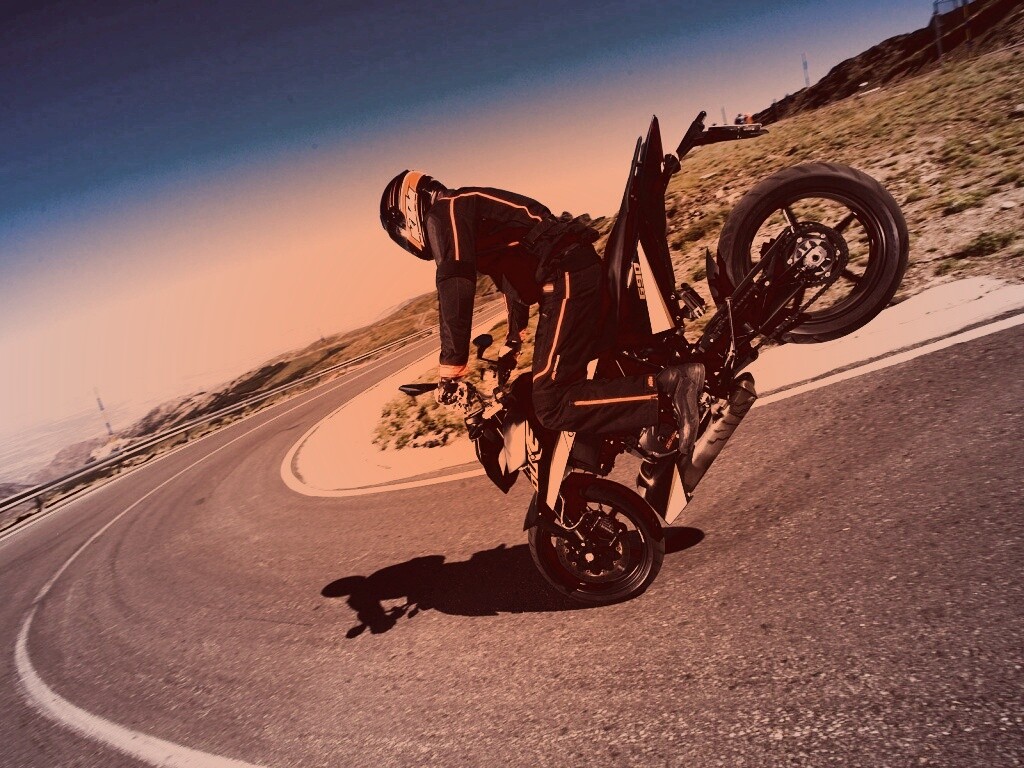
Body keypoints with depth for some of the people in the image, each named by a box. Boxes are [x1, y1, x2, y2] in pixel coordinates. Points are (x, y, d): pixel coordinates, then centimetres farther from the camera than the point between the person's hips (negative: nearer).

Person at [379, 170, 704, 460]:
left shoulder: (442, 213, 0)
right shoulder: (469, 207, 30)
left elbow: (455, 286, -17)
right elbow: (513, 276, 40)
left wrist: (450, 372, -15)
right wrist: (511, 345, 50)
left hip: (567, 279, -10)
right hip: (583, 269, 10)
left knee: (552, 406, -16)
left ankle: (669, 388, -24)